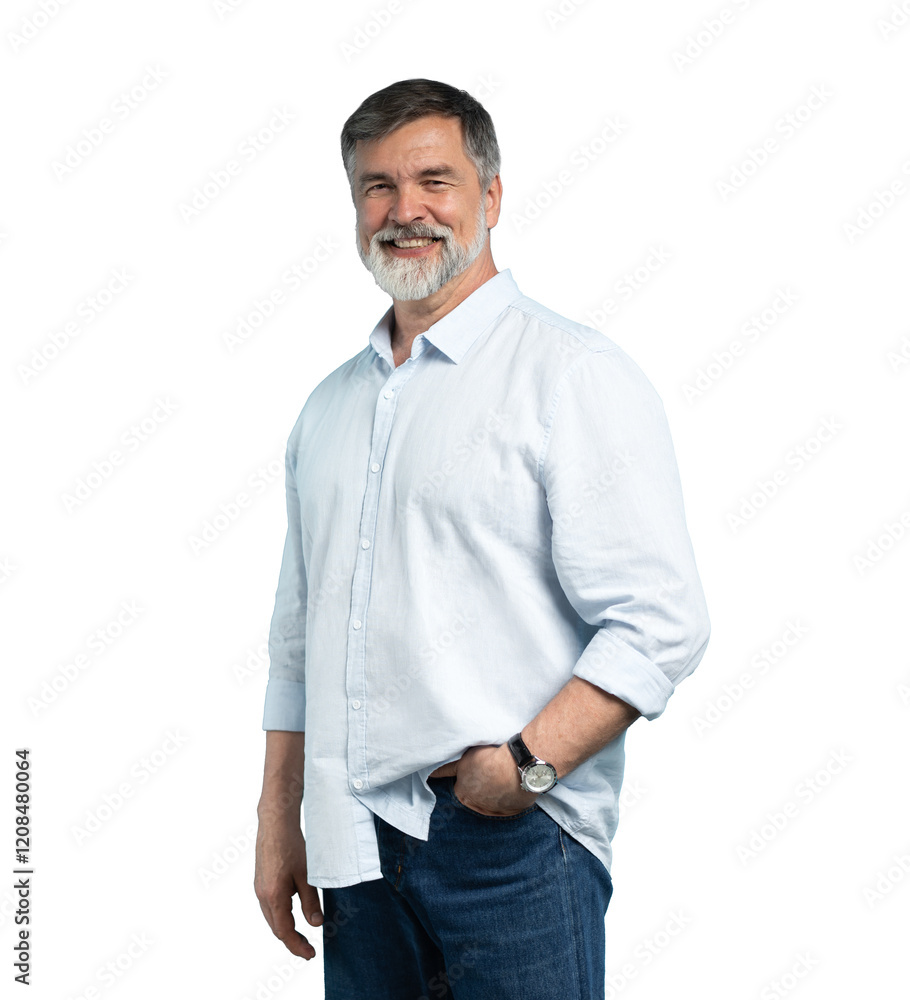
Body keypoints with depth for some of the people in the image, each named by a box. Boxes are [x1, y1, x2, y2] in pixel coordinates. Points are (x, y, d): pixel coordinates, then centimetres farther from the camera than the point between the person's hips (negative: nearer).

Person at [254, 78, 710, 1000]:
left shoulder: (574, 375, -5)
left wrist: (527, 763, -20)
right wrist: (278, 822, 15)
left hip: (512, 846, -5)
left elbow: (660, 623, -12)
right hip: (356, 843, 5)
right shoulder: (329, 407, 15)